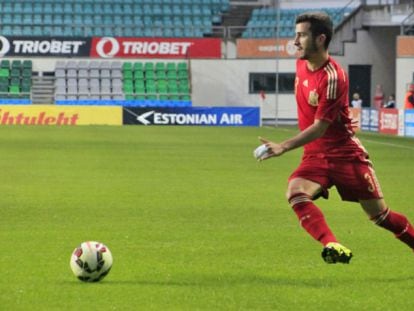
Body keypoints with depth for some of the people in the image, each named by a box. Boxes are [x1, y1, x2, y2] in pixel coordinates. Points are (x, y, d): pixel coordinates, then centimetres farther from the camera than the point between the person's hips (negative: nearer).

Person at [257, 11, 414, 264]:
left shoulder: (333, 78, -22)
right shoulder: (302, 64, 1)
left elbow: (319, 128, -25)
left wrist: (283, 147, -35)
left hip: (346, 154, -6)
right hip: (316, 155, 6)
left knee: (380, 215, 1)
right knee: (296, 192, -26)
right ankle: (332, 246, -39)